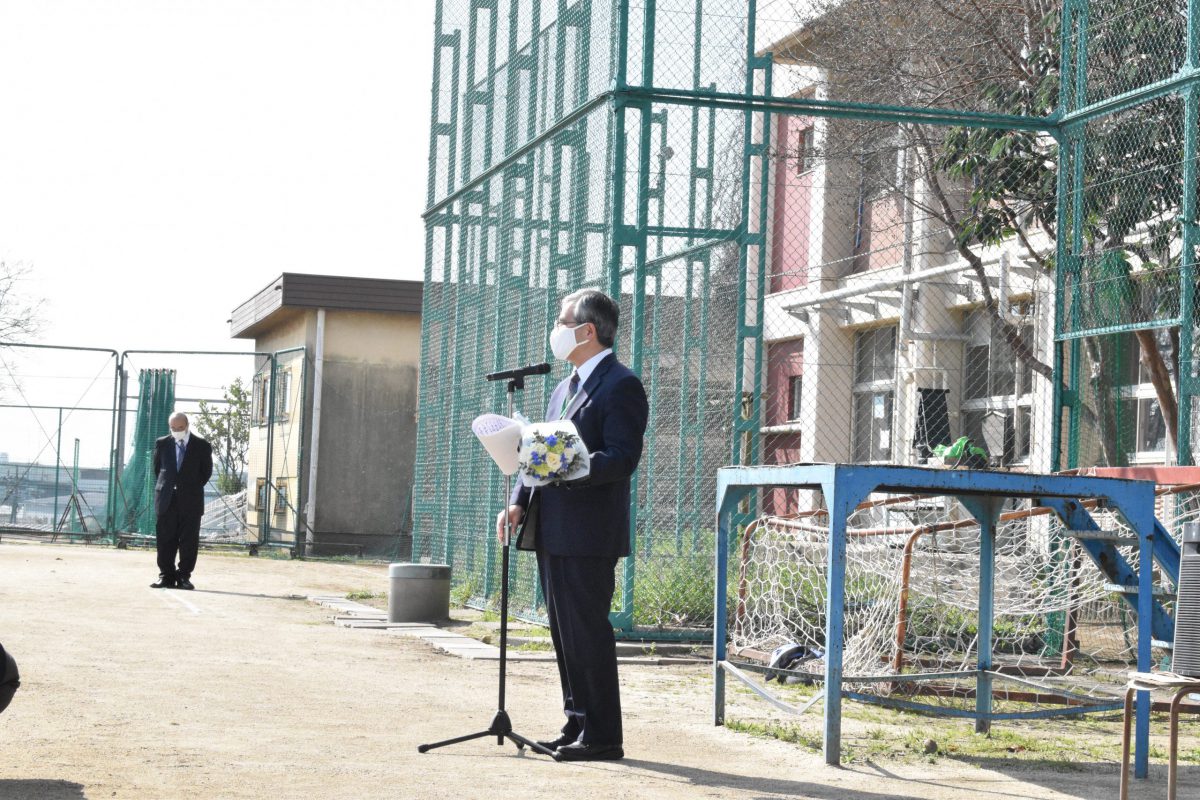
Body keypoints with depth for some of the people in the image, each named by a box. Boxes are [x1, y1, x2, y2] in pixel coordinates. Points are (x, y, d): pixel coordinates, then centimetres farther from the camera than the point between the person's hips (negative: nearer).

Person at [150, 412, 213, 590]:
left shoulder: (202, 446, 1)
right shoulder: (162, 444, 7)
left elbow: (206, 472, 9)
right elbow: (157, 468, 17)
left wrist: (193, 489, 5)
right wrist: (162, 488, 11)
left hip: (191, 501, -2)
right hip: (167, 500, 2)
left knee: (189, 541, -1)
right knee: (165, 540, 1)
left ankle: (184, 577, 4)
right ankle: (166, 576, 7)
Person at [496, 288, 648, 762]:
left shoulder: (621, 386, -9)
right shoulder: (566, 387, 21)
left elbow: (623, 458, -18)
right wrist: (519, 502, 8)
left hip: (588, 535, -9)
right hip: (553, 532, 9)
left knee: (587, 631, -7)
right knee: (565, 633, 12)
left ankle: (602, 736, -1)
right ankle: (577, 725, 20)